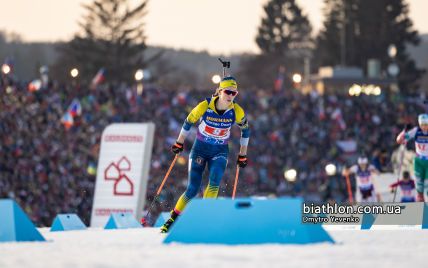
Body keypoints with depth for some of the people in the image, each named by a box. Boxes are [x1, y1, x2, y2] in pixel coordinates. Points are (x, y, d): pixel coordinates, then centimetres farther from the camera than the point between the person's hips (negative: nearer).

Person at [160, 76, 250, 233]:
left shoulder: (237, 112, -14)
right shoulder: (205, 106, -19)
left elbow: (245, 130, 5)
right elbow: (188, 122, -2)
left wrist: (242, 155, 8)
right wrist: (179, 143, 7)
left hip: (220, 152, 1)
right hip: (200, 149, -1)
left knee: (214, 182, -27)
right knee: (193, 189, -7)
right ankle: (173, 219, 10)